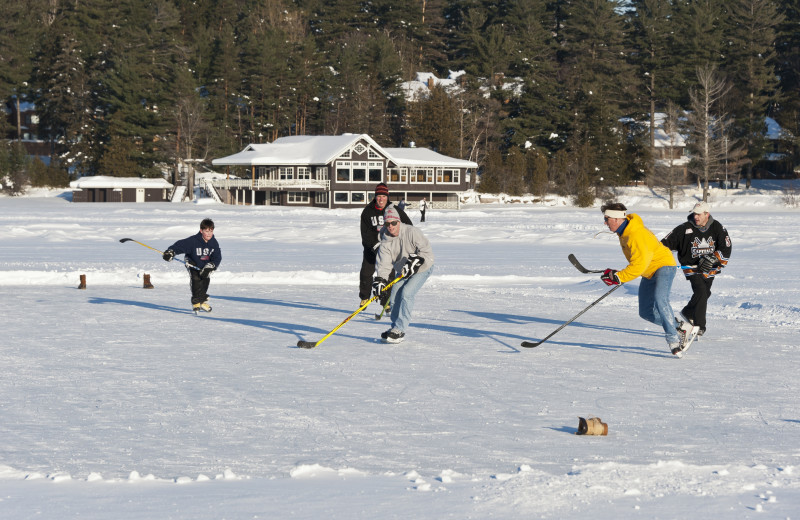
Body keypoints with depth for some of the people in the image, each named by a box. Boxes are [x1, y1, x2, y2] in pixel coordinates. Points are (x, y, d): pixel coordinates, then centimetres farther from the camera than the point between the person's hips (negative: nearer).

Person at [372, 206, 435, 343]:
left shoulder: (412, 232, -23)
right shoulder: (385, 242, -9)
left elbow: (426, 250, -23)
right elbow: (384, 264, -13)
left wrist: (414, 261, -34)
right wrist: (380, 280, -28)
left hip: (422, 269, -6)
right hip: (403, 272, 6)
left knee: (407, 293, -22)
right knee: (394, 298, -1)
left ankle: (399, 330, -20)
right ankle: (396, 328, 19)